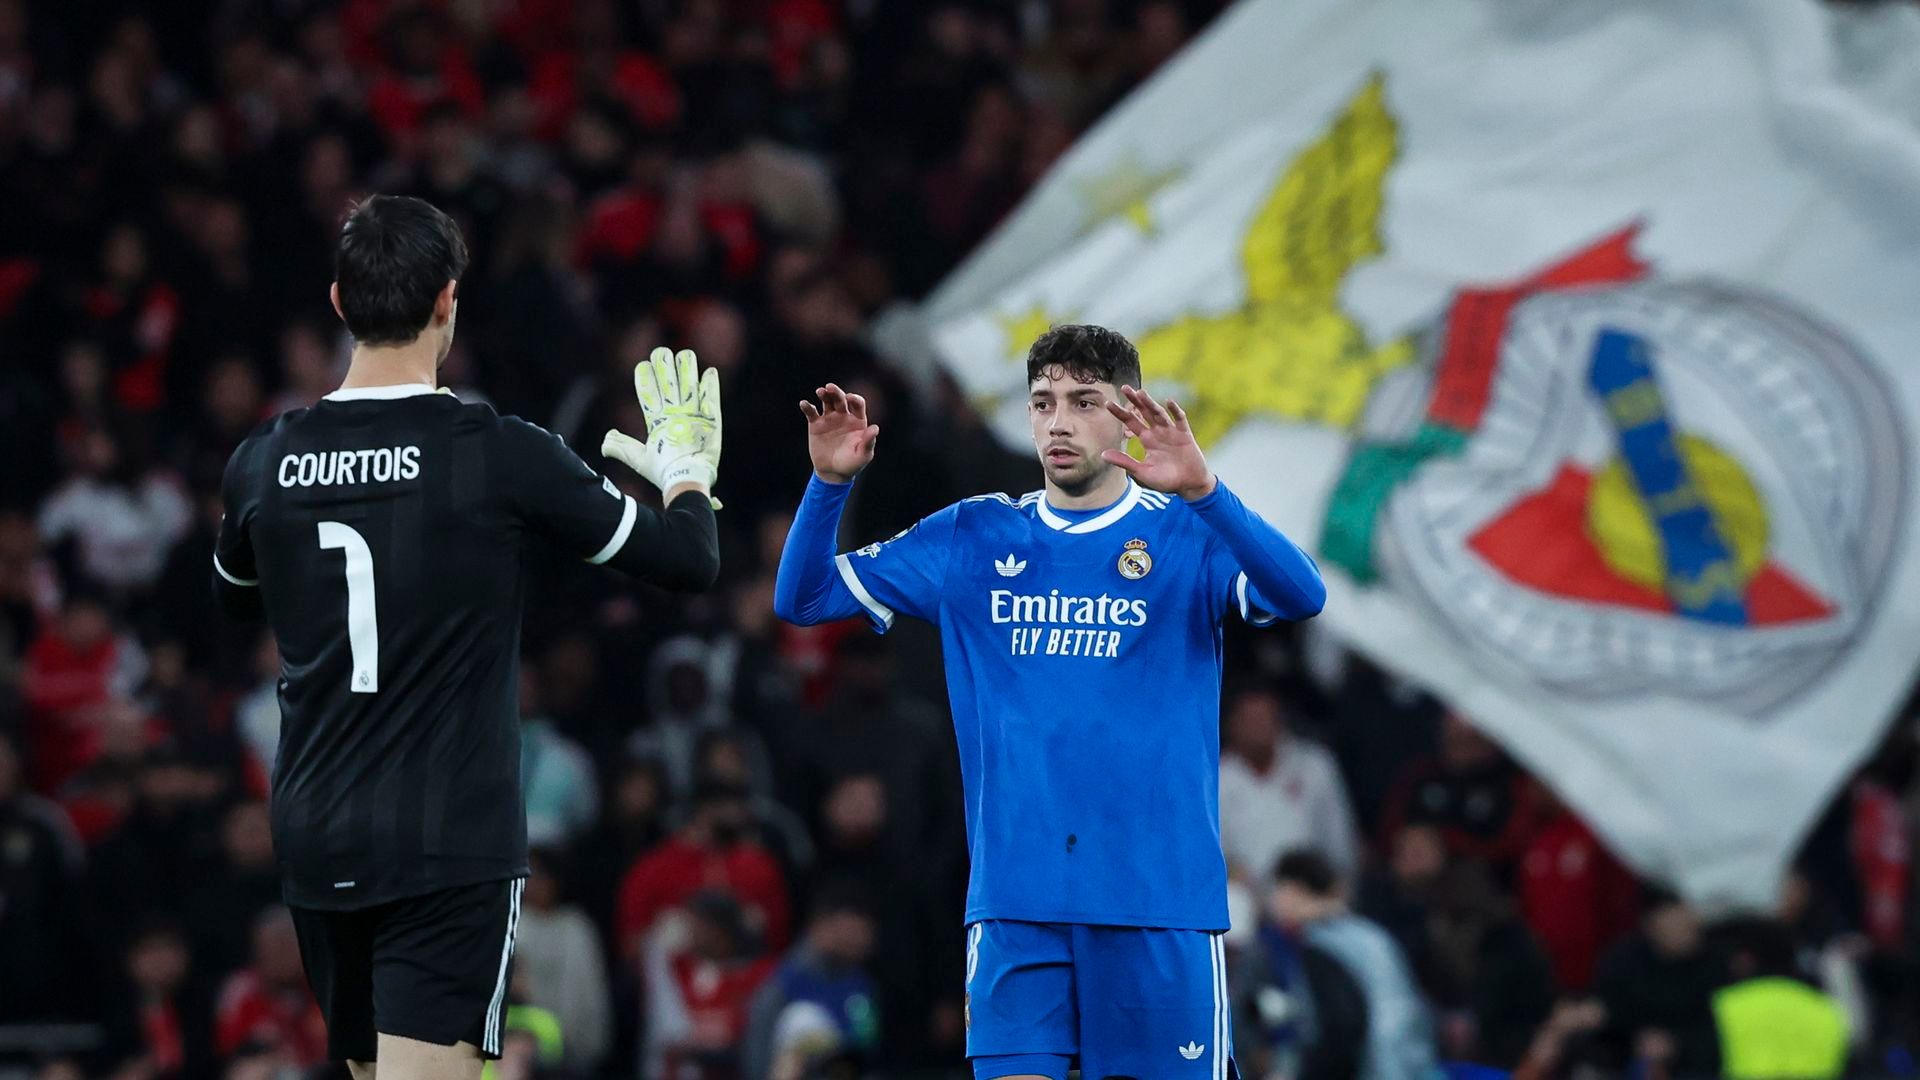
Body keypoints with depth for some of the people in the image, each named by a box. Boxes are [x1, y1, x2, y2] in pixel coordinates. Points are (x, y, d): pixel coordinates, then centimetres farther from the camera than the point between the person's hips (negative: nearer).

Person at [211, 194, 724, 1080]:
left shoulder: (264, 463, 2)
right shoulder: (503, 457, -10)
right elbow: (689, 561, 0)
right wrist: (686, 471, 21)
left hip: (315, 841, 5)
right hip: (448, 844, -5)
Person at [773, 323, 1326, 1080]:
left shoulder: (1188, 534, 0)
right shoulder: (973, 539, 9)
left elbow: (1302, 597, -18)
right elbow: (803, 598, 10)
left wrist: (1202, 492, -33)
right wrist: (830, 482, -8)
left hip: (1160, 895, -2)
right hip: (1014, 897, 2)